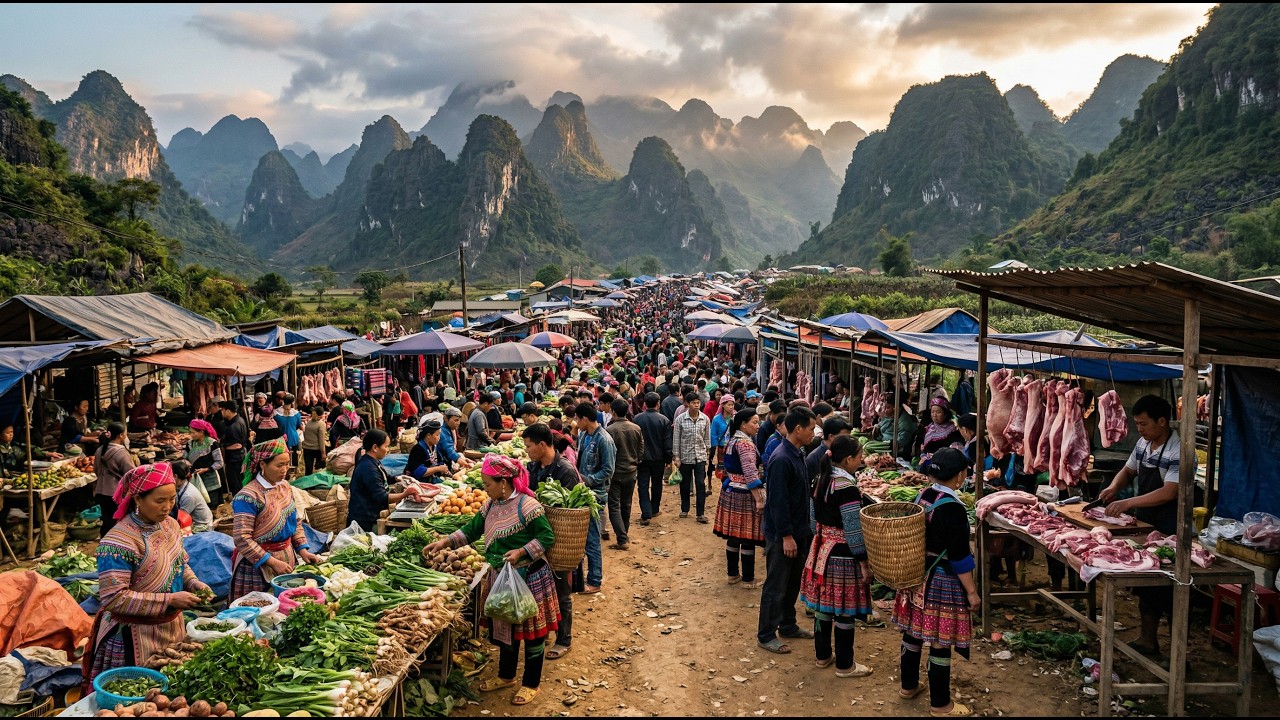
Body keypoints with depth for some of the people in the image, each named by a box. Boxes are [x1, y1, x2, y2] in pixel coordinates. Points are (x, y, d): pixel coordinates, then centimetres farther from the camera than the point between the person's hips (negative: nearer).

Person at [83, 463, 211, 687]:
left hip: (173, 627, 7)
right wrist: (169, 600, -26)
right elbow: (114, 598, -24)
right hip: (135, 637, -7)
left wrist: (193, 582, -5)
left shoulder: (170, 525, 1)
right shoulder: (119, 542, -22)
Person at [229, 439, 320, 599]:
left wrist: (302, 549, 2)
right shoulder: (249, 496, -18)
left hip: (287, 559, 7)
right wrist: (273, 562, -21)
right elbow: (242, 538, -21)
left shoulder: (285, 486, 4)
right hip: (258, 565, -7)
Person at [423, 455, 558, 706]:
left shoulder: (527, 505, -21)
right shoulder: (491, 505, 3)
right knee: (505, 627, 20)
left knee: (531, 630, 7)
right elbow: (472, 529, 12)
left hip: (529, 577, -8)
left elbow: (547, 537, -17)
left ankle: (531, 684, 22)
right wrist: (445, 542, 5)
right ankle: (506, 676, 39)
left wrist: (520, 551, -25)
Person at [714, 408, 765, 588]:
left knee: (733, 536, 14)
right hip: (744, 494, -9)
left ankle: (733, 574, 22)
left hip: (730, 491, 9)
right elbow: (750, 474, -22)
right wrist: (759, 499, -21)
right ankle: (748, 579, 8)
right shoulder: (746, 443, -17)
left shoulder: (732, 440, 12)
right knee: (747, 538, 0)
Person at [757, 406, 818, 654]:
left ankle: (788, 626, 34)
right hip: (781, 534, -9)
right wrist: (786, 535, -21)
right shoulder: (781, 460, -23)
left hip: (797, 529, 9)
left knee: (793, 582, 20)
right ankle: (766, 635, 13)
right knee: (775, 587, 2)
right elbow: (777, 501, -24)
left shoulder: (798, 454, 7)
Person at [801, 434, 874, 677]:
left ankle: (822, 655, 29)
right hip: (843, 555, -8)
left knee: (823, 604, 17)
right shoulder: (847, 488, -21)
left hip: (822, 549, 8)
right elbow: (853, 531, -19)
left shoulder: (821, 480, 5)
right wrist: (864, 561, -12)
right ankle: (844, 665, 14)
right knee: (845, 610, 3)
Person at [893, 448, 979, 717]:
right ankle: (940, 705, 14)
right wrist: (971, 592, -11)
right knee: (940, 641, 3)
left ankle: (909, 685, 35)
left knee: (913, 631, 19)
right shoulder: (952, 507, -21)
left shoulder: (921, 497, 2)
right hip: (942, 582, -8)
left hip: (917, 576, 8)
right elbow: (959, 556, -19)